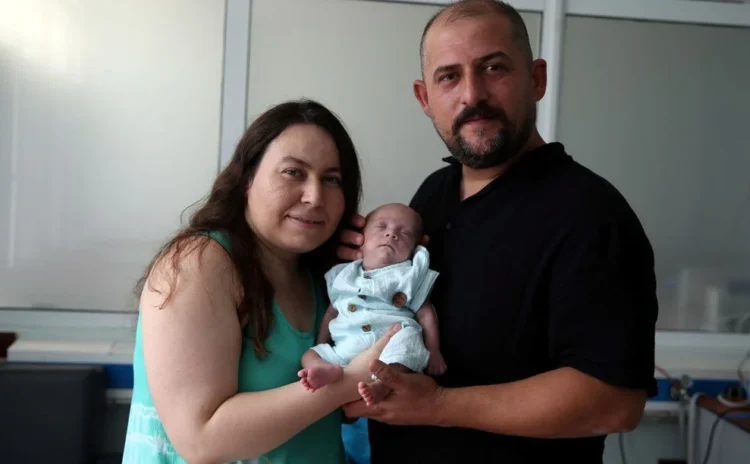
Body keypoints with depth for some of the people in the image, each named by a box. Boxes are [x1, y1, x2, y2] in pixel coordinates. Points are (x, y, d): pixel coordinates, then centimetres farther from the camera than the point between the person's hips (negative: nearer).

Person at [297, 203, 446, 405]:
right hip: (347, 349, 4)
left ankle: (383, 383, -53)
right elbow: (331, 313, 26)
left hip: (394, 342, -4)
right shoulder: (343, 275, 22)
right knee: (310, 355, -11)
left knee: (407, 340, -34)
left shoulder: (410, 274, 12)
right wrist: (321, 350, 20)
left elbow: (426, 314, 7)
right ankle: (329, 371, -41)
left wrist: (433, 351, -1)